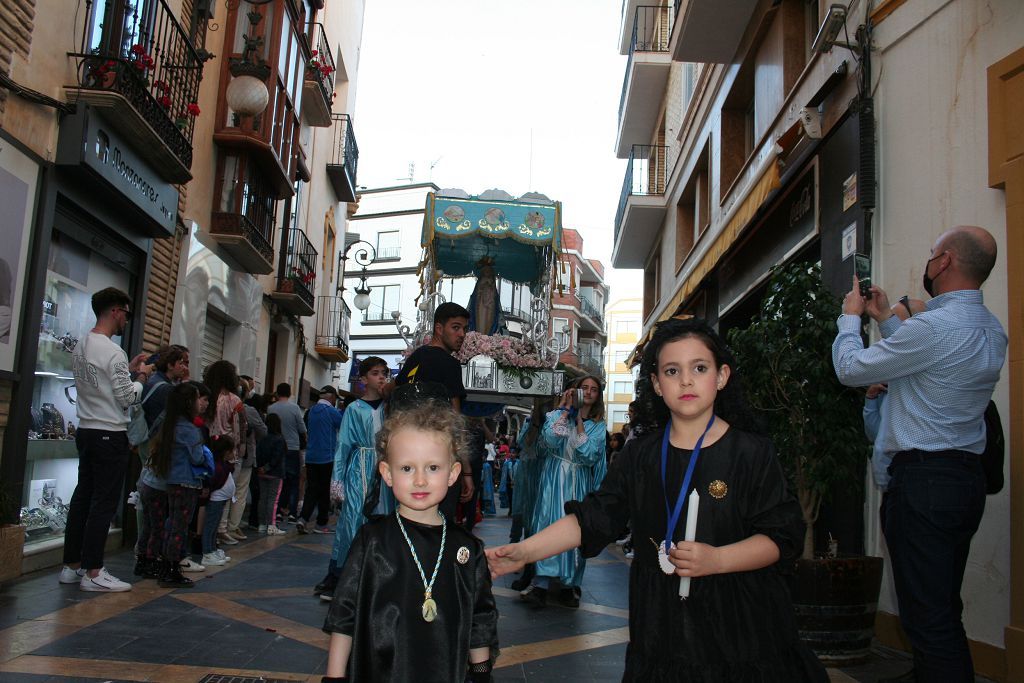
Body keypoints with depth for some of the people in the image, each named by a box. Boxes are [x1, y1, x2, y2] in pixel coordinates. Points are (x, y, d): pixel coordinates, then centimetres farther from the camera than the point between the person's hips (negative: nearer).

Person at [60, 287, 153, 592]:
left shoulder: (80, 347, 11)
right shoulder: (113, 352, -17)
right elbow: (127, 398, -14)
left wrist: (128, 371, 18)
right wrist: (141, 376, 1)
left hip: (86, 431, 9)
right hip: (110, 435, -9)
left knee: (82, 498, 13)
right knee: (104, 503, -3)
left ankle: (71, 566, 20)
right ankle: (93, 572, 1)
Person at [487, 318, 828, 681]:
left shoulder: (751, 452, -7)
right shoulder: (639, 455, 2)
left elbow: (781, 536, -9)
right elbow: (592, 519, -1)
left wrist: (715, 560, -25)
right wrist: (524, 551, -12)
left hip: (737, 620, -2)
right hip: (660, 620, 3)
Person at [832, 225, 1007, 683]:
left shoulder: (932, 327, -19)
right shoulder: (992, 331, 10)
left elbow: (850, 369, -8)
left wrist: (850, 315, 9)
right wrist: (885, 318, 29)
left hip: (922, 480, -9)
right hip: (967, 477, 10)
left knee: (927, 619, -4)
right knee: (947, 614, 19)